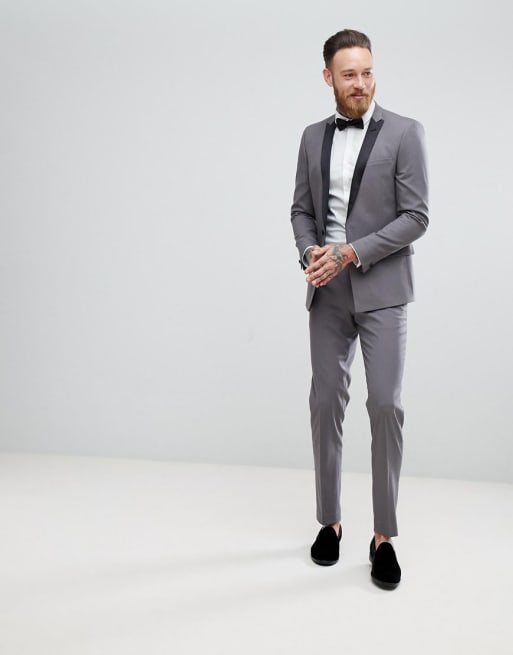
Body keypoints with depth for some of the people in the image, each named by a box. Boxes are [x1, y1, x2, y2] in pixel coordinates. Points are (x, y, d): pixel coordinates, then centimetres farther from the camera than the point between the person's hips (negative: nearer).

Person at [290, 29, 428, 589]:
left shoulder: (404, 133, -2)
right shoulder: (313, 137, 11)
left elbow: (415, 217, -8)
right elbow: (302, 210, 13)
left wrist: (350, 252, -16)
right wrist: (310, 253, -8)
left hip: (380, 291, -4)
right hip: (328, 294, 4)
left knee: (385, 405, -8)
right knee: (326, 403, 6)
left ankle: (384, 534, 6)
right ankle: (329, 521, 21)